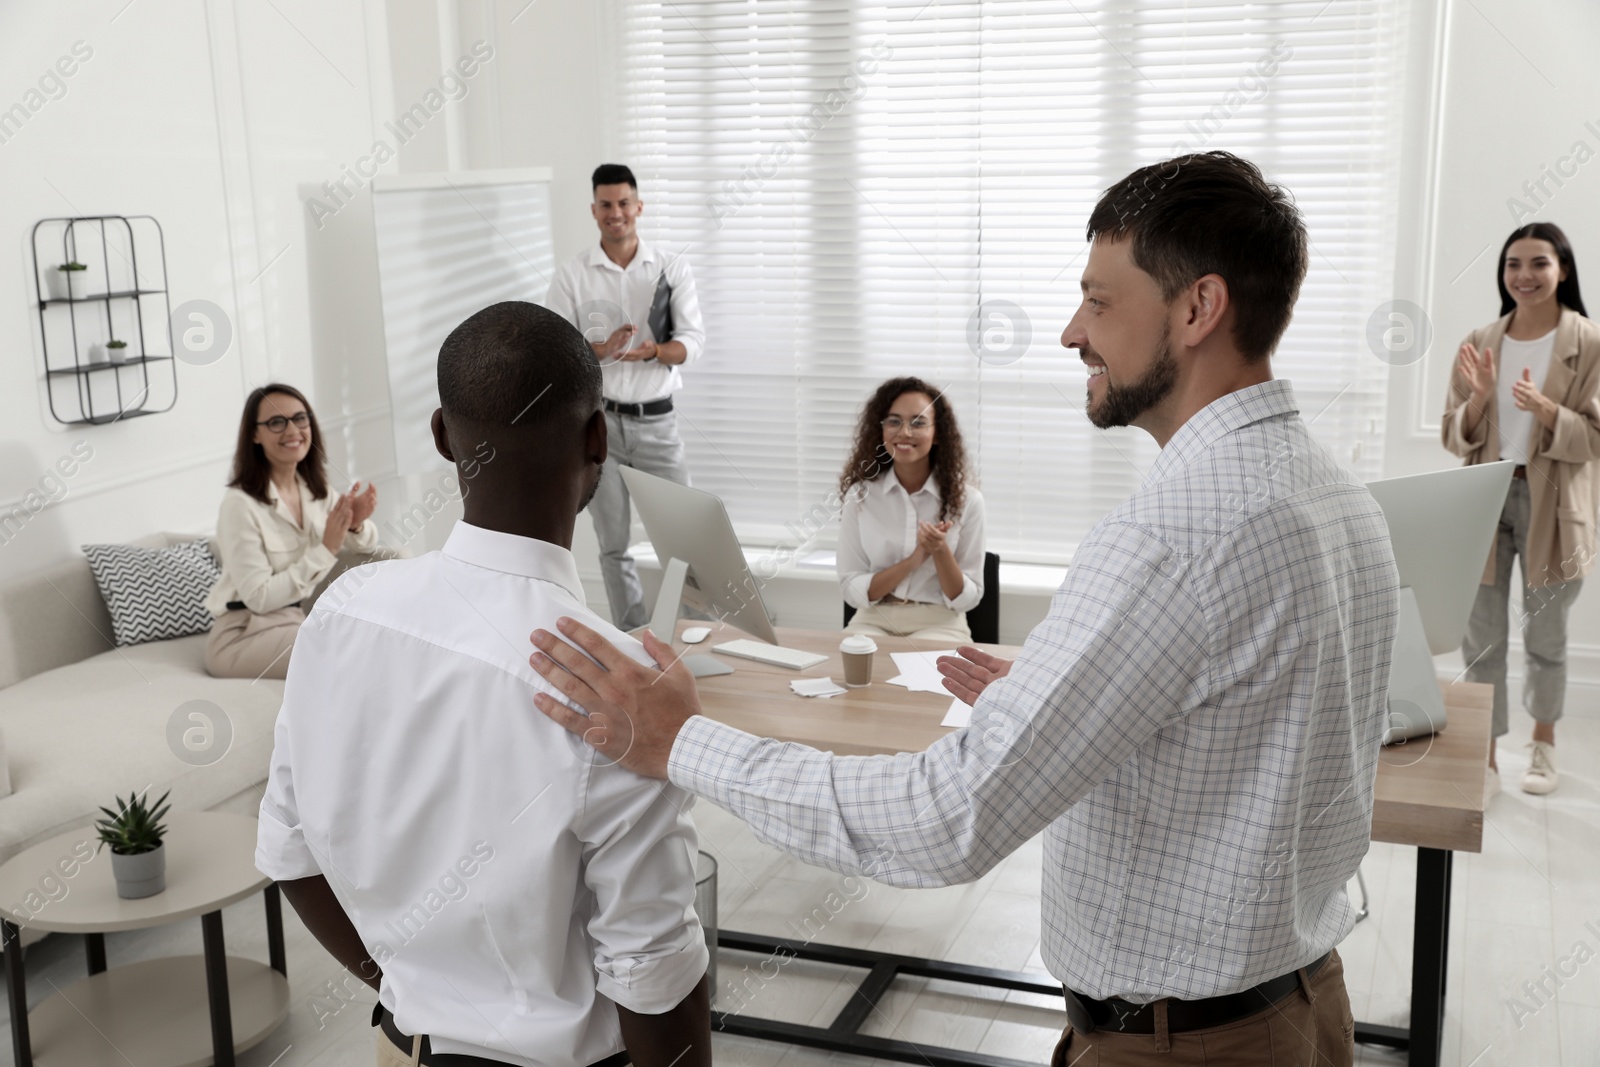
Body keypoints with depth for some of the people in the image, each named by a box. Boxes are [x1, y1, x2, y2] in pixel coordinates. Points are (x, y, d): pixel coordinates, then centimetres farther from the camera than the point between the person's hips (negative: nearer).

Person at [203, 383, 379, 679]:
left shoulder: (316, 488, 3)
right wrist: (326, 550, -25)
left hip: (299, 620, 7)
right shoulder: (240, 503, -18)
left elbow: (367, 545, 11)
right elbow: (259, 598, -21)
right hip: (242, 637, -7)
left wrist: (357, 524, -12)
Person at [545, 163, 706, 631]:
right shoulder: (571, 274, 0)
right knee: (613, 541, 6)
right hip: (597, 420, 0)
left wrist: (651, 350, -22)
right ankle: (633, 637, 16)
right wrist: (604, 348, -22)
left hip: (656, 418, 0)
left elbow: (693, 340, -2)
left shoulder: (672, 268, 2)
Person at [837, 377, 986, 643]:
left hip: (939, 624, -1)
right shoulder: (860, 494, -1)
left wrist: (941, 551, -20)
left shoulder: (966, 499, -3)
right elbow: (852, 591, -3)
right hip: (873, 620, 1)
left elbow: (966, 600, -1)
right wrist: (912, 561, -17)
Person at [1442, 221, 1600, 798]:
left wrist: (1542, 407, -25)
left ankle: (1543, 742, 36)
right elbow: (1454, 436, 4)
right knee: (1481, 636, 3)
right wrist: (1480, 396, -16)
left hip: (1551, 507, -2)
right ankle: (1486, 759, 14)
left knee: (1545, 635, 13)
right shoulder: (1480, 341, 3)